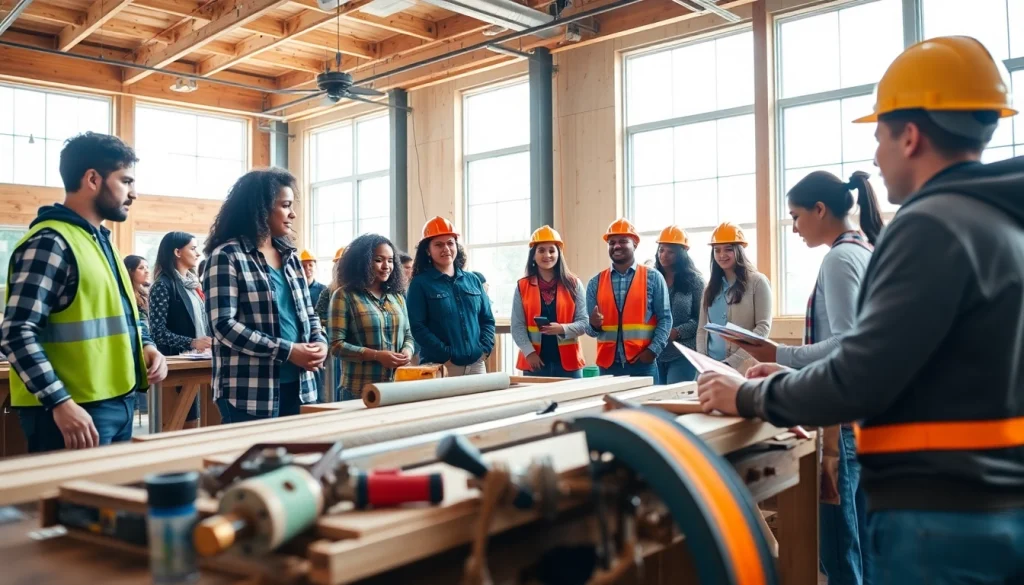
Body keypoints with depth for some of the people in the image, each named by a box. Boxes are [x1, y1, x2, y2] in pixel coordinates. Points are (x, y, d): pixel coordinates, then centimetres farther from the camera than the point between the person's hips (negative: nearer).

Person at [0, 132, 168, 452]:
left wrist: (146, 345, 6)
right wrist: (61, 403, -26)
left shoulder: (101, 239, 14)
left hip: (118, 403, 9)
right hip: (76, 411, -9)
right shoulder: (50, 243, -15)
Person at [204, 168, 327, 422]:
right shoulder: (227, 256, -7)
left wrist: (319, 342, -4)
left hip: (298, 387, 7)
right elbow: (224, 325, -15)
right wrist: (287, 351, -19)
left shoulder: (290, 256, 14)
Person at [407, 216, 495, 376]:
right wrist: (446, 357, -16)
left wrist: (484, 349, -2)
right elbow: (417, 327, -10)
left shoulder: (472, 280, 12)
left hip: (476, 364, 5)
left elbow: (487, 319, 14)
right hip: (440, 368, -4)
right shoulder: (420, 283, -2)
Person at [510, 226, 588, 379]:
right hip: (535, 362, 0)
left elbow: (583, 322, 1)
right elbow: (517, 326, 1)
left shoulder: (573, 284, 5)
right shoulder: (522, 286, 5)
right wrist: (529, 352, -11)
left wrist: (562, 329, -17)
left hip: (568, 362, 0)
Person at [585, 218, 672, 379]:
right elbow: (590, 328, 8)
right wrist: (593, 324, -14)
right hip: (608, 365, 2)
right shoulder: (596, 283, 8)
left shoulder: (653, 278, 3)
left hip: (643, 363, -2)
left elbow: (665, 319, 0)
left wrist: (653, 350, -12)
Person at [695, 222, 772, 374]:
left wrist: (733, 361, -18)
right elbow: (702, 329, 12)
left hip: (743, 367, -4)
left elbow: (763, 327, -9)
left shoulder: (757, 282, -1)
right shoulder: (711, 286, 14)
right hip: (712, 366, 4)